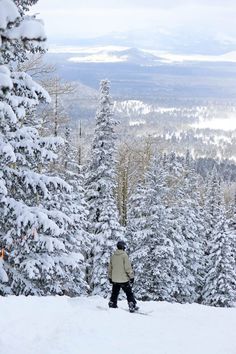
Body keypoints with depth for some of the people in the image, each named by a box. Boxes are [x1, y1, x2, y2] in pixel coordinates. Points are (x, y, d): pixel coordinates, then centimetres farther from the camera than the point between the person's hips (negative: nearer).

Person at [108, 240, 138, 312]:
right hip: (124, 279, -5)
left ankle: (112, 304, 22)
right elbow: (128, 267, -15)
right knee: (129, 293, 2)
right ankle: (132, 305, -2)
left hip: (115, 279, 5)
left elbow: (110, 268, 13)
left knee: (114, 293, 18)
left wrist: (110, 277, 23)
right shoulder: (124, 255, -13)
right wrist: (131, 276, -7)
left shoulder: (113, 256, 5)